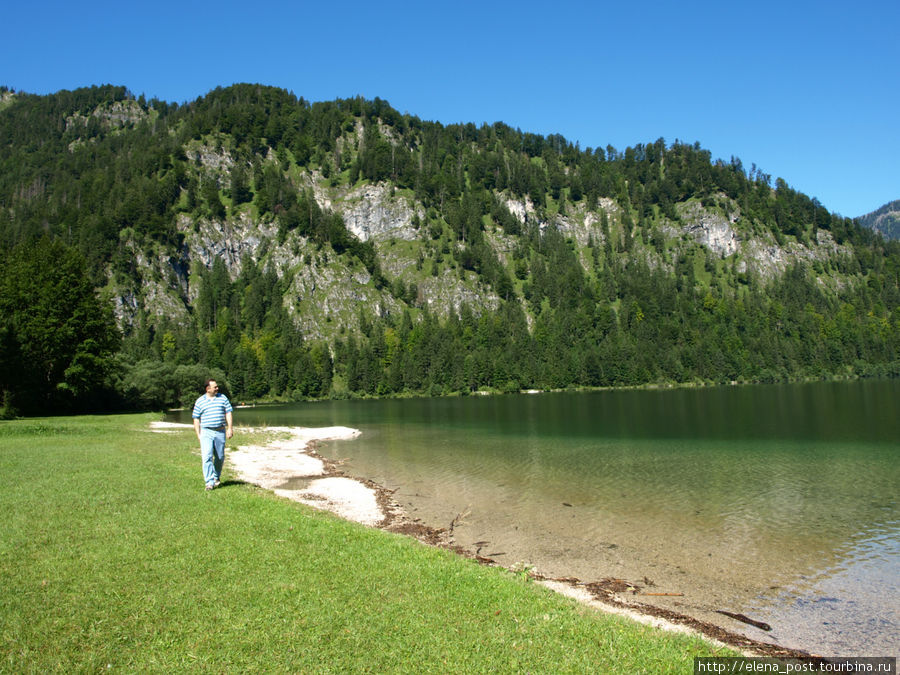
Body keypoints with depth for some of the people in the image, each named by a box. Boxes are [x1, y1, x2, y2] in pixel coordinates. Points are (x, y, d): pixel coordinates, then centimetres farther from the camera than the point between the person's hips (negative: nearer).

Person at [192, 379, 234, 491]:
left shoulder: (223, 398, 9)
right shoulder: (200, 401, 5)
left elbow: (228, 413, 7)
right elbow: (196, 419, 7)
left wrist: (230, 428, -3)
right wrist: (198, 434, 1)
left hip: (220, 432, 2)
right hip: (206, 432, -2)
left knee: (220, 457, 7)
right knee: (207, 456, -13)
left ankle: (216, 477, 27)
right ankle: (209, 482, -14)